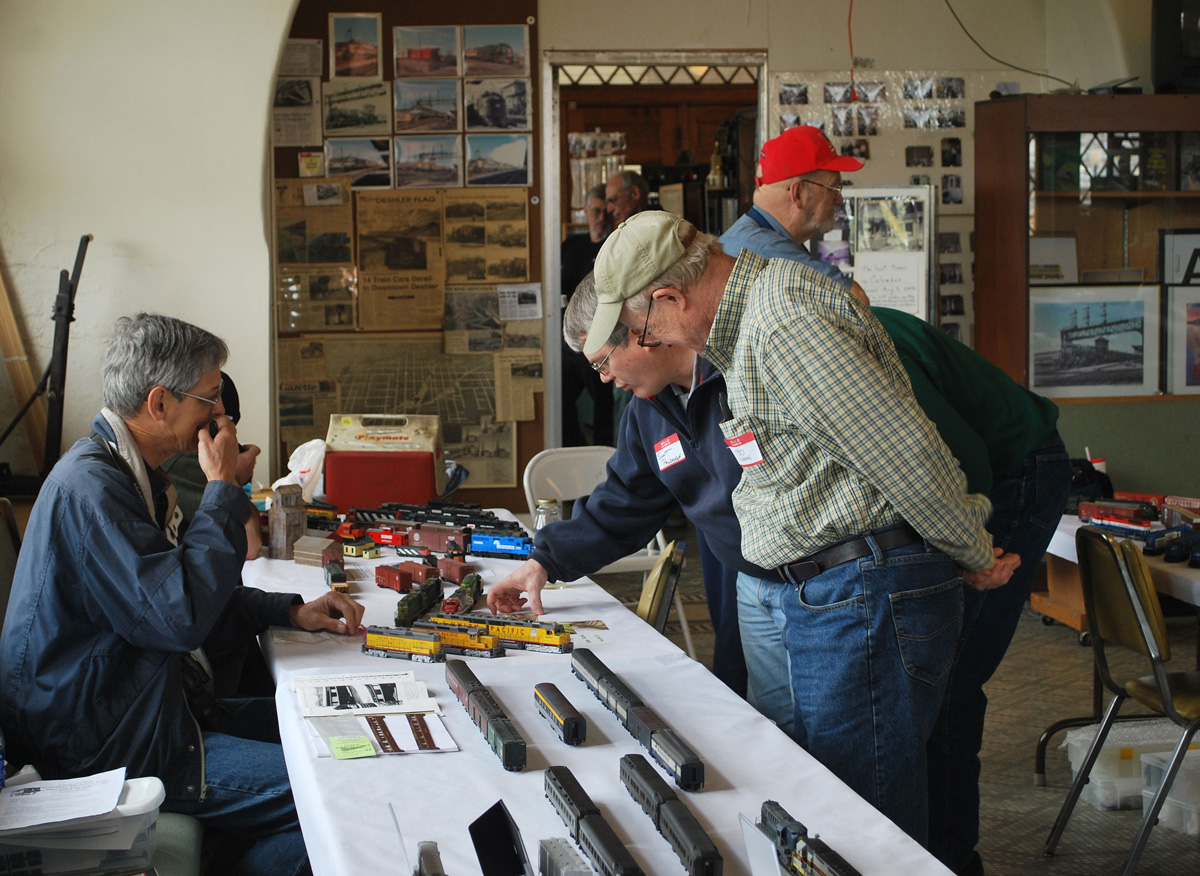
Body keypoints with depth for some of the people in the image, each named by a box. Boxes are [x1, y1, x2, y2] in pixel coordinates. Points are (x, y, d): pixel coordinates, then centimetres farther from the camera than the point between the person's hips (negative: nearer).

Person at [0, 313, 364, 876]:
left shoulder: (129, 472, 12)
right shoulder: (89, 486, -22)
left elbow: (193, 596, 19)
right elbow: (179, 617, -28)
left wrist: (292, 611, 5)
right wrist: (223, 489, -19)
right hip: (108, 752, -11)